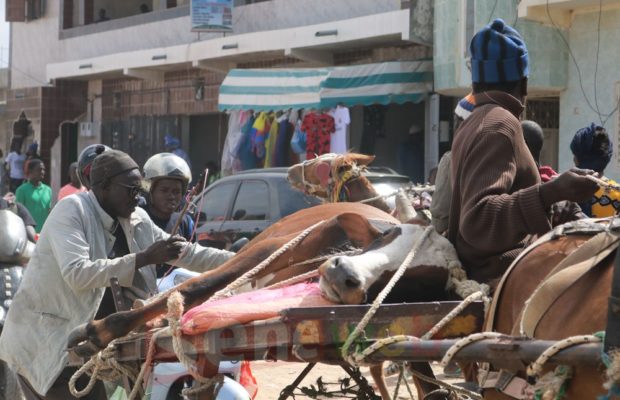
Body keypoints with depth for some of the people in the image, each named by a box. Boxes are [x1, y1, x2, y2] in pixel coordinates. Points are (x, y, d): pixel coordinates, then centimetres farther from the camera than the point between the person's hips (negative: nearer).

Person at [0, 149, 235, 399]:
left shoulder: (137, 221, 4)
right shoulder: (71, 211, -16)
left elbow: (186, 252, 9)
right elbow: (77, 274, -30)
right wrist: (143, 259, -30)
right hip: (43, 339, -7)